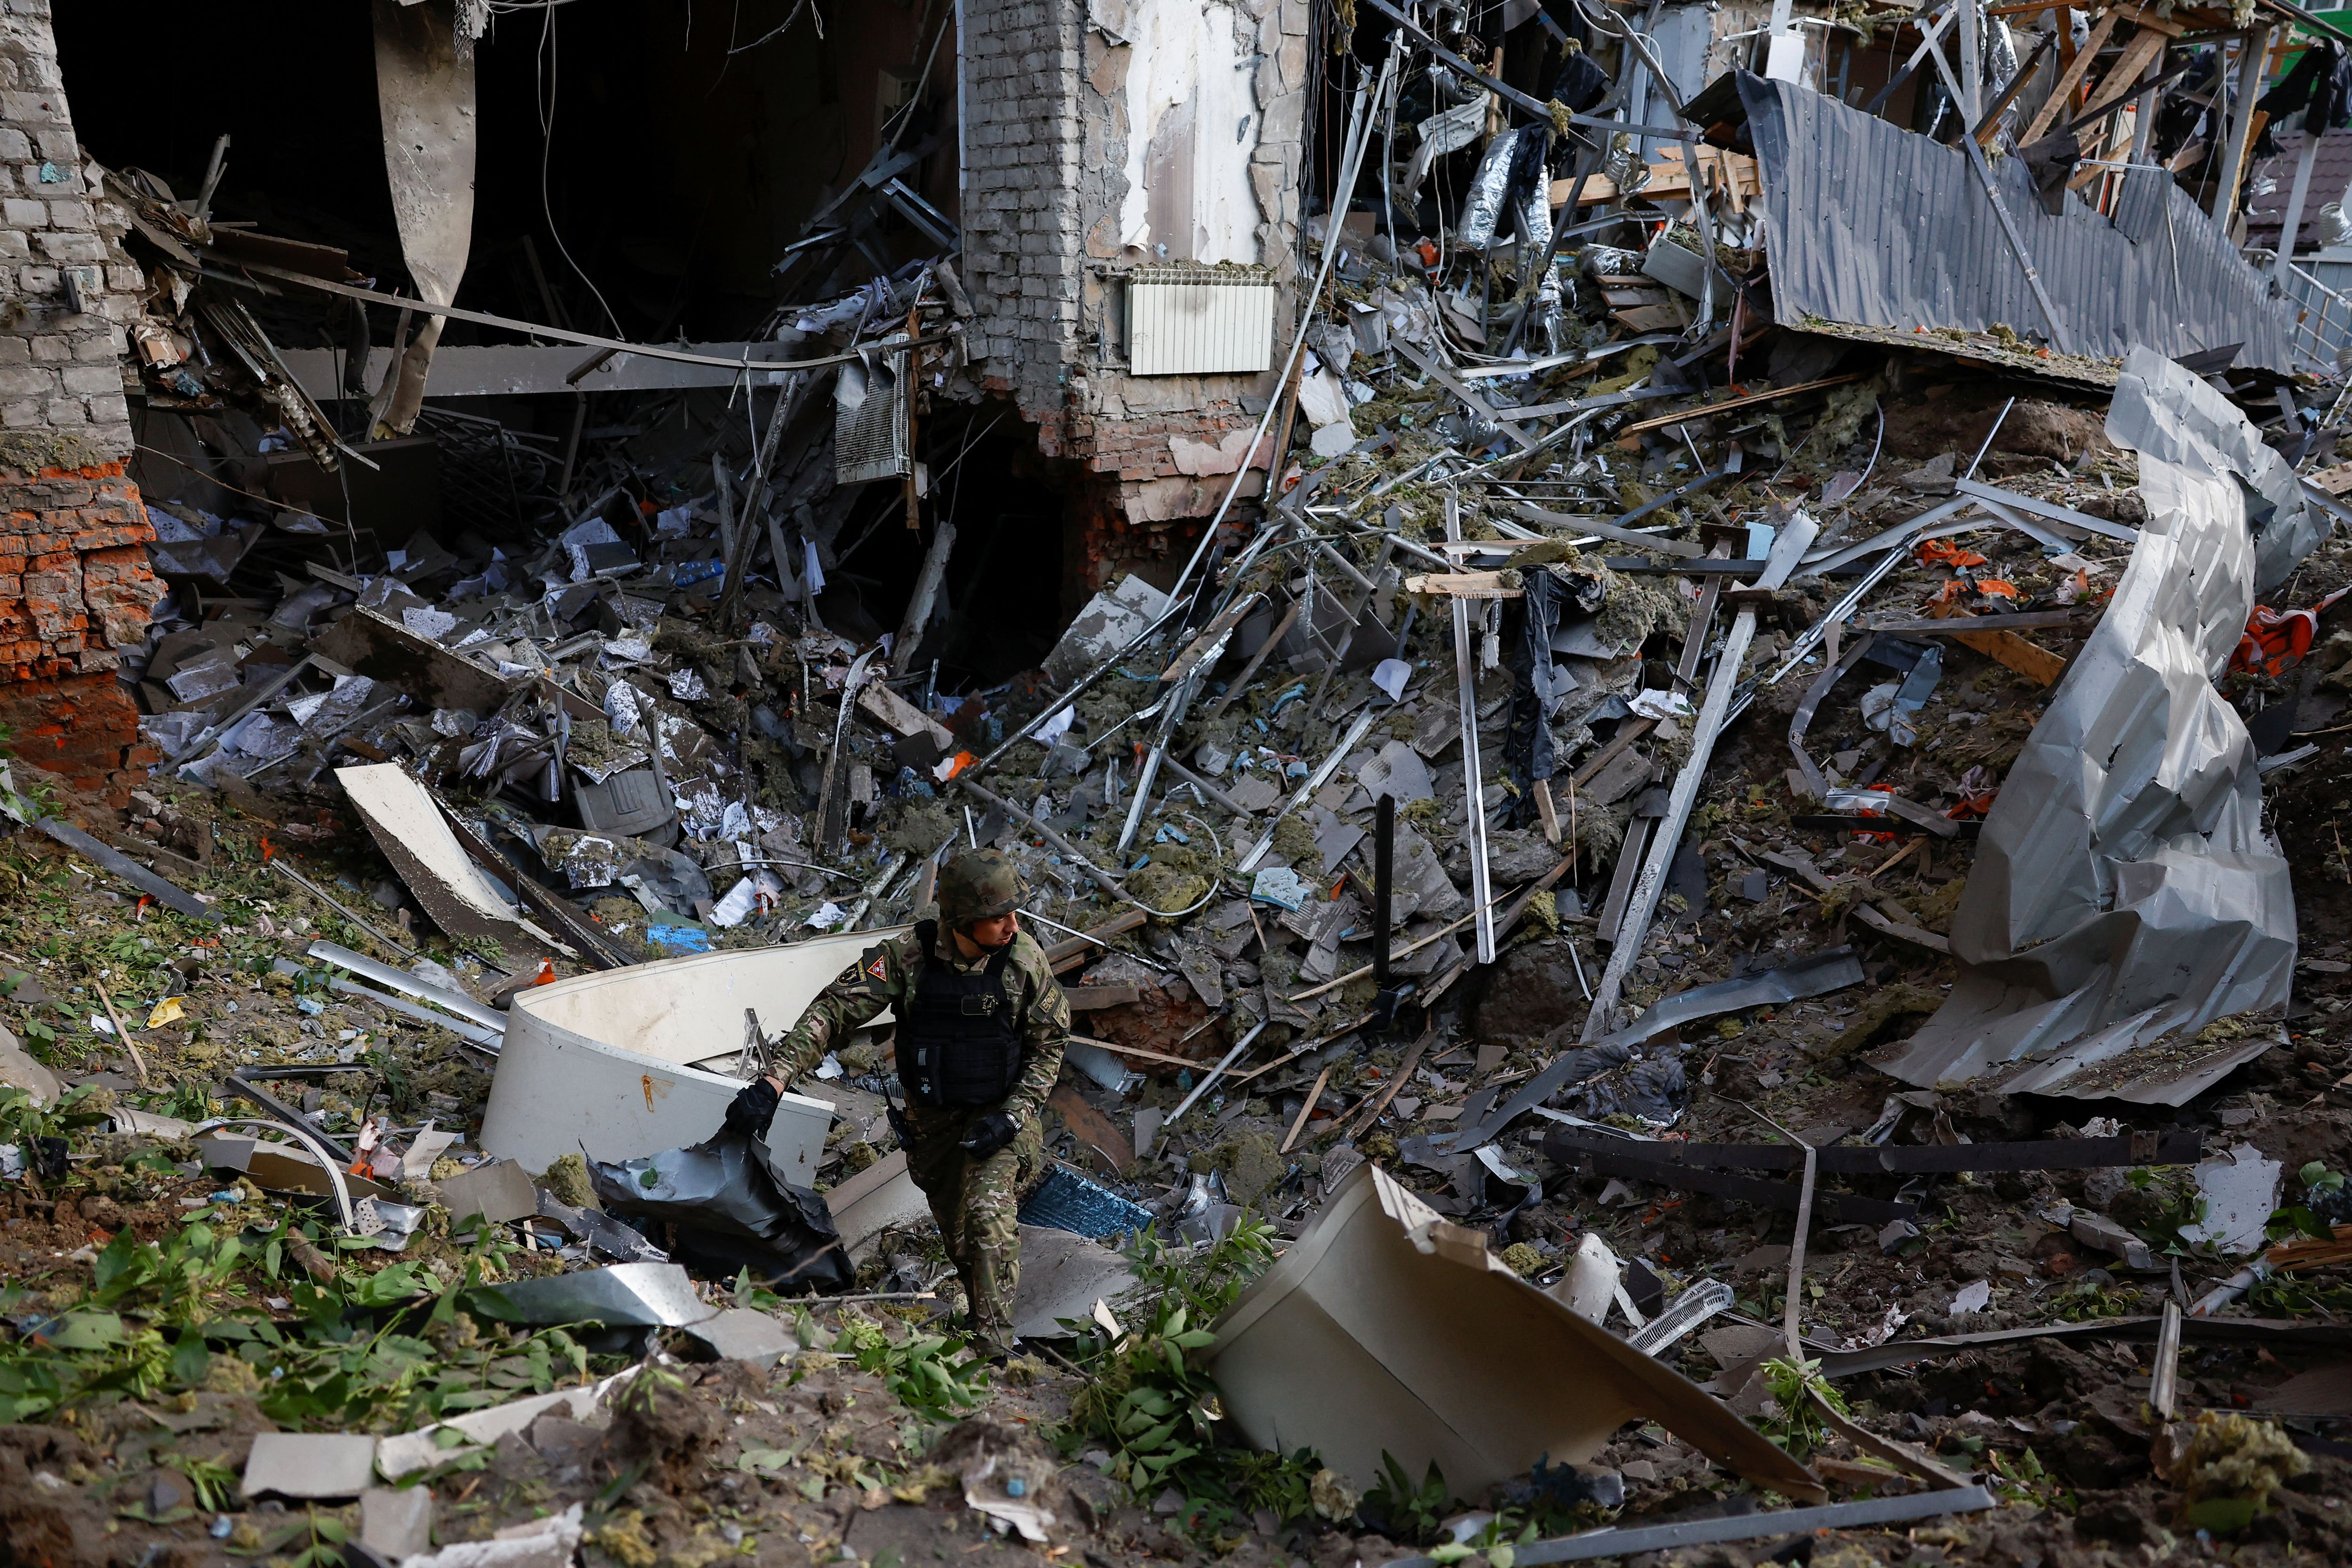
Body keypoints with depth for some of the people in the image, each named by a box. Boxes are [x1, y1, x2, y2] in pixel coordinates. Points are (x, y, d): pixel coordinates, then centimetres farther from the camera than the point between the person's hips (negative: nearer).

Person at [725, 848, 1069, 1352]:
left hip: (1002, 1115, -2)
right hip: (933, 1119, 2)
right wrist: (773, 1082, -33)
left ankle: (994, 1342, -15)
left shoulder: (1024, 958, -17)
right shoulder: (907, 956, -19)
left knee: (987, 1212, -24)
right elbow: (834, 1010, -22)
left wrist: (1013, 1117, -19)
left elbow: (1049, 1045, -7)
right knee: (960, 1241, 12)